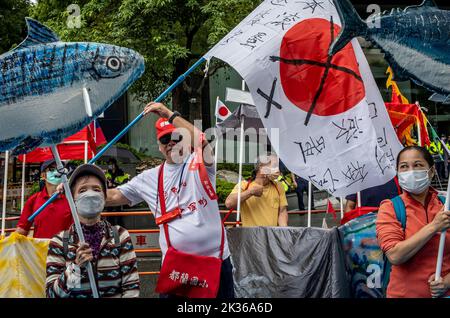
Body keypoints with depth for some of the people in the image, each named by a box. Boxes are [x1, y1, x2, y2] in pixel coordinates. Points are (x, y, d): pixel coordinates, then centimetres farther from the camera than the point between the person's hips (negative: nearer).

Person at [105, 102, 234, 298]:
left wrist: (170, 114, -22)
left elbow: (202, 142, -22)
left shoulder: (199, 164, 0)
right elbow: (114, 196, 11)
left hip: (215, 258, -2)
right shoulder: (150, 178, 10)